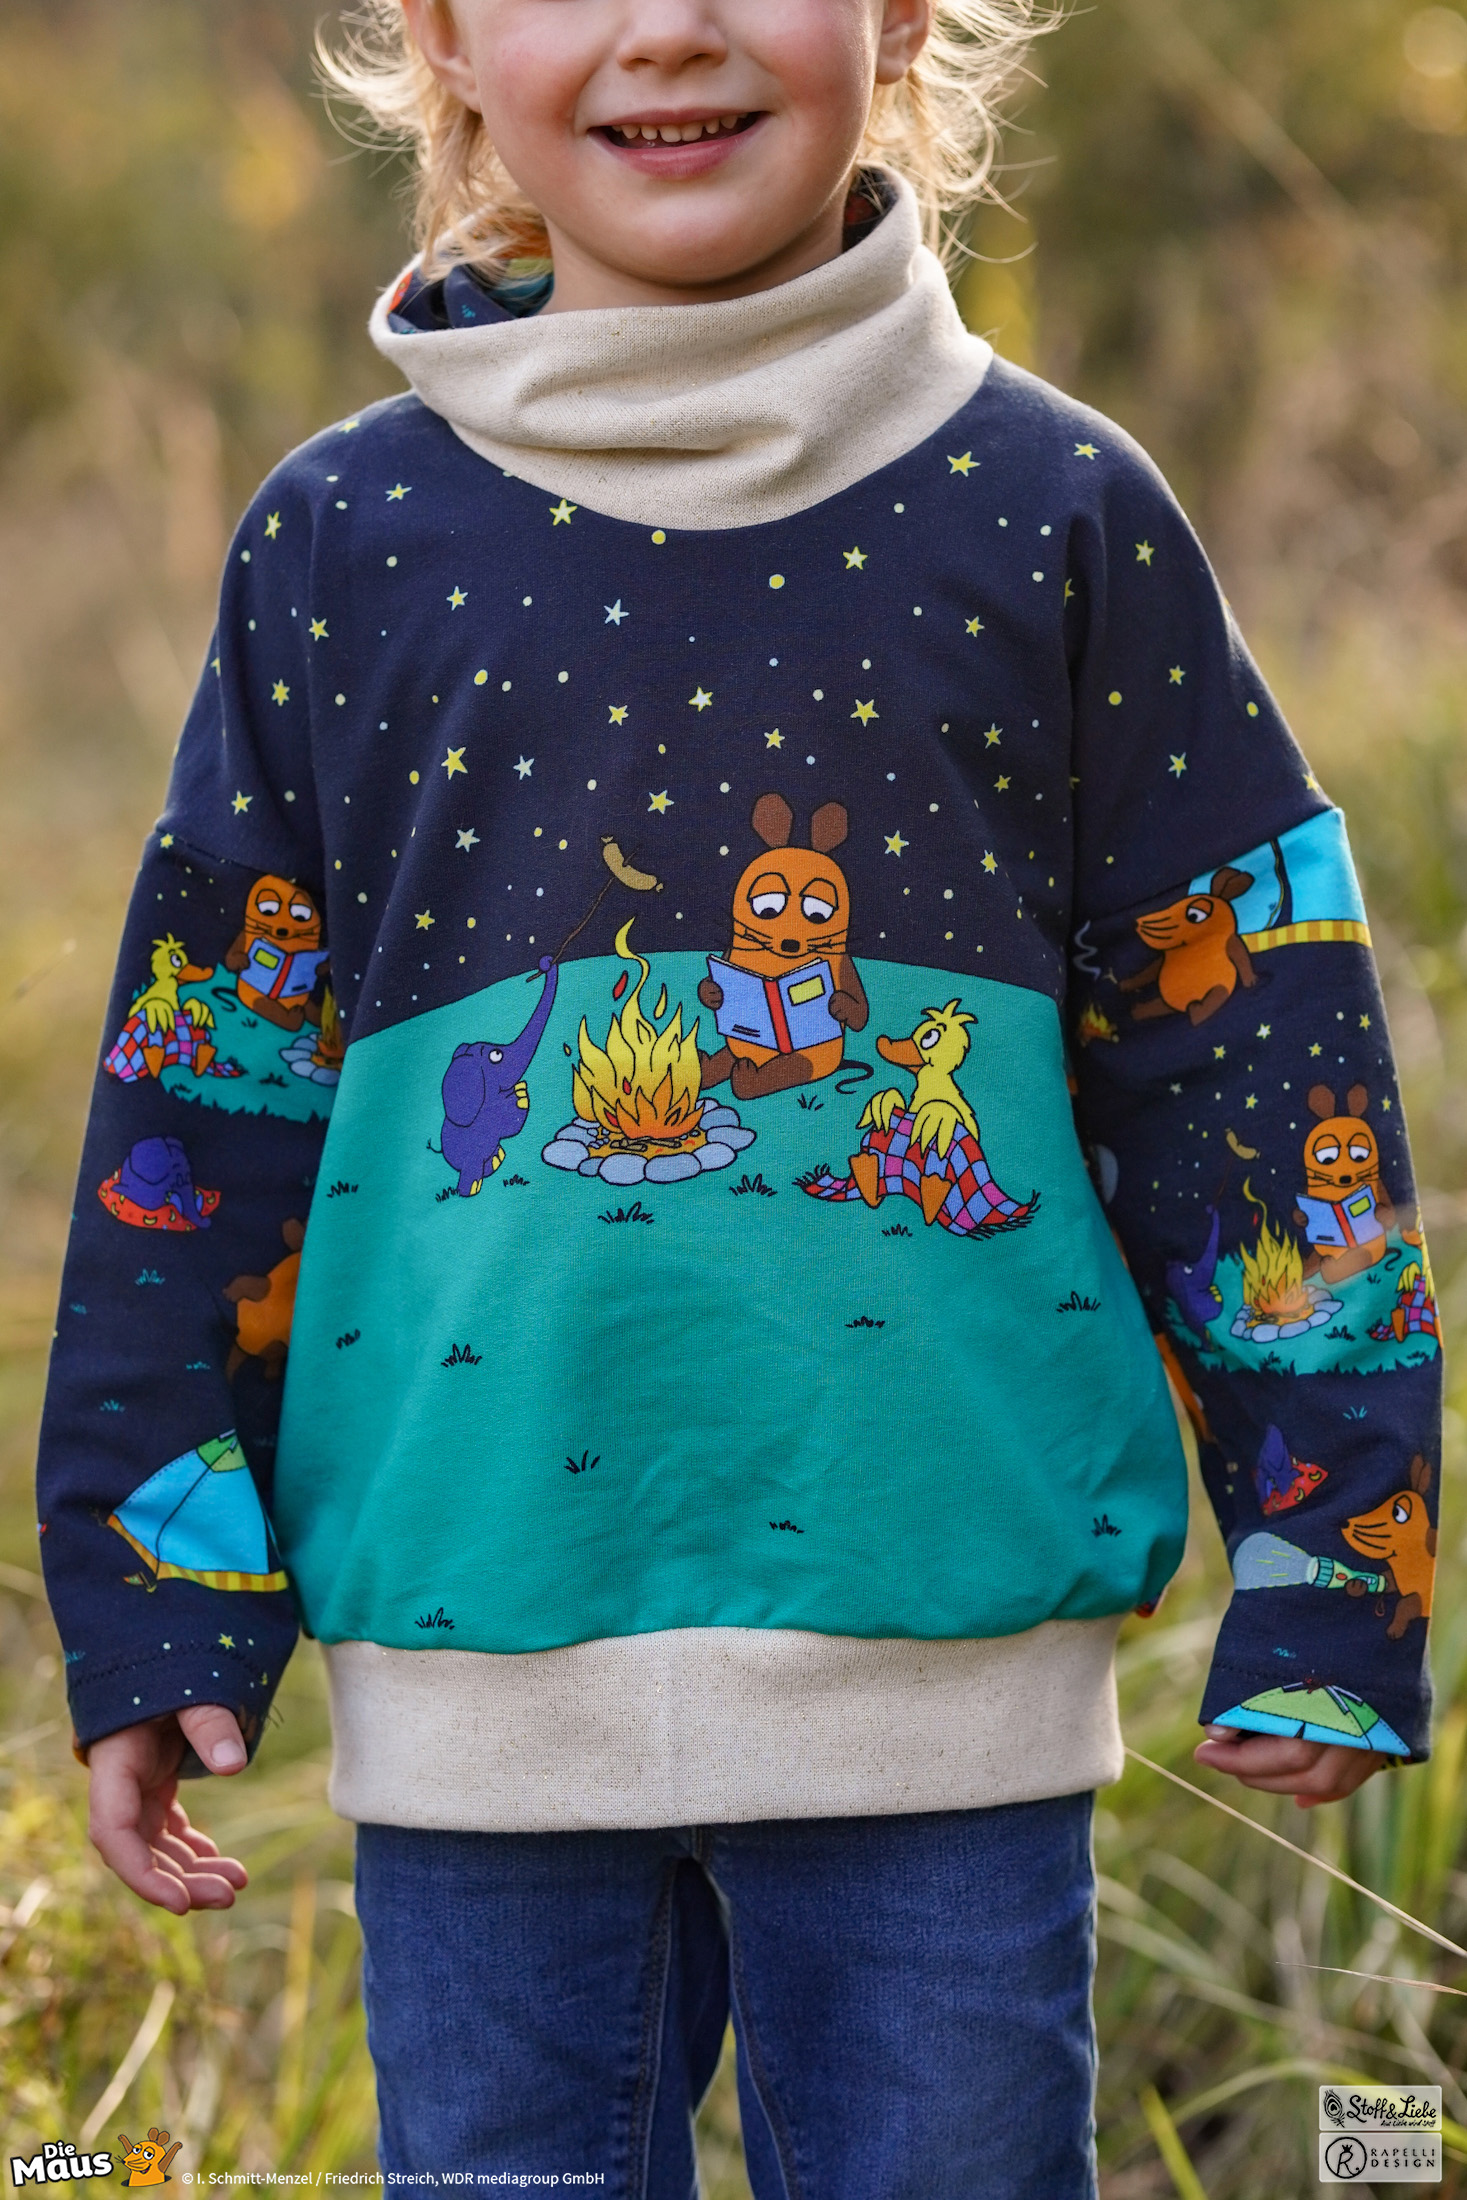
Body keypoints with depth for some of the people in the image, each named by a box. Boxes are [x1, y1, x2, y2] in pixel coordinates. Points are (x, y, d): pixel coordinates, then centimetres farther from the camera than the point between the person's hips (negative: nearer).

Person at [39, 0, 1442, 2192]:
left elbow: (1260, 1045, 5)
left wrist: (1323, 1588, 2)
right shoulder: (344, 545, 5)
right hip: (479, 1662, 1)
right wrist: (158, 1603, 6)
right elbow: (208, 1087, 9)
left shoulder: (1058, 515, 2)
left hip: (946, 1658, -1)